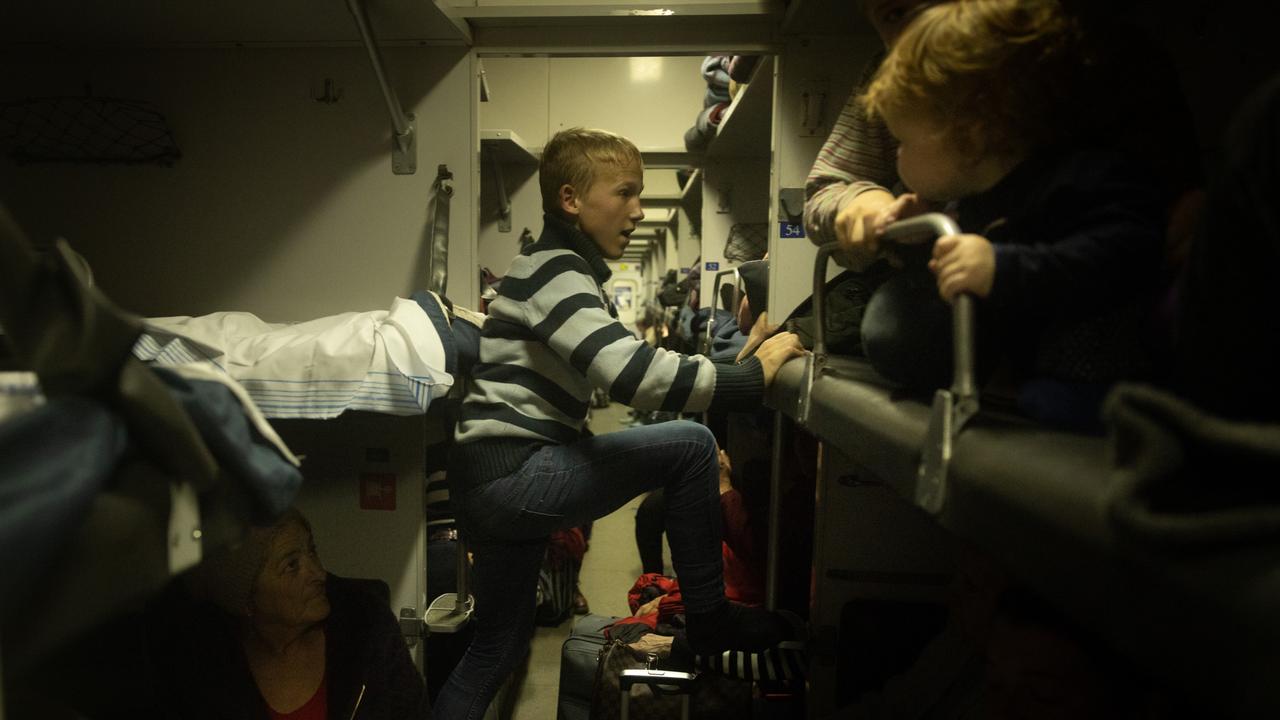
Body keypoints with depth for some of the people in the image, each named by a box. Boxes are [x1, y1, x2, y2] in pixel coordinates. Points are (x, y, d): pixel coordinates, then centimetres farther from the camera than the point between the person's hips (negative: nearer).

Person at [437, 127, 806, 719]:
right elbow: (631, 375, -27)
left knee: (497, 650, 18)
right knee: (689, 447, -10)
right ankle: (709, 621, 3)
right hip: (509, 473, -10)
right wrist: (753, 376, -21)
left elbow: (616, 369, 18)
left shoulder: (570, 272, 19)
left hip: (500, 483, 10)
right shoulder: (554, 267, -14)